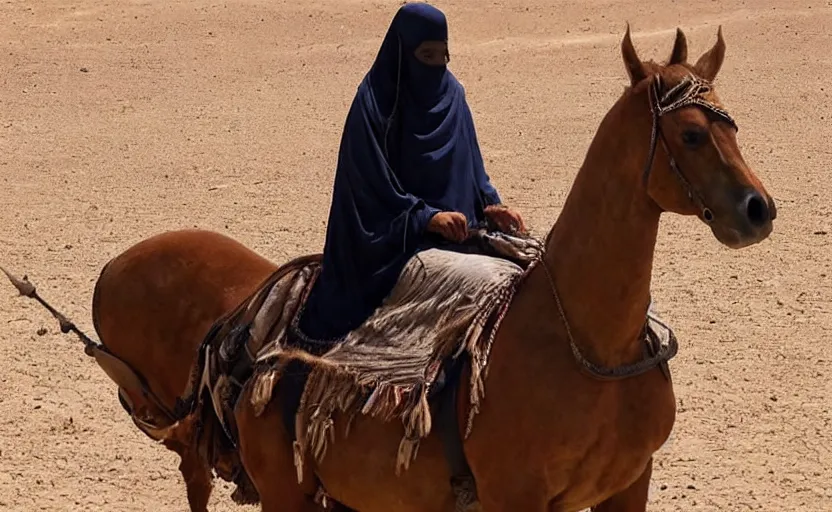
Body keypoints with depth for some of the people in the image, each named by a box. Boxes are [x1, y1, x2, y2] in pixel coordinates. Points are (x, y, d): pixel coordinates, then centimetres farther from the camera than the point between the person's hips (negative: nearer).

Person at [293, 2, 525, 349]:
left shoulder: (450, 95, 7)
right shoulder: (375, 103, -10)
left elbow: (471, 166, 14)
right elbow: (373, 186, -12)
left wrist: (489, 204, -4)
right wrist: (427, 217, -22)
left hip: (452, 227, 6)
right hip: (390, 241, -6)